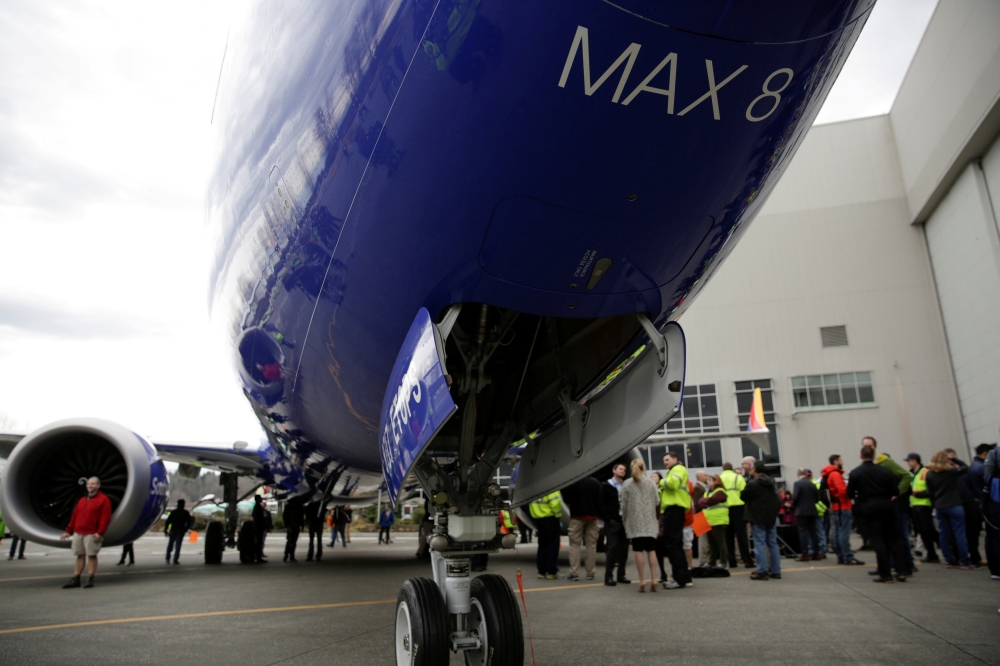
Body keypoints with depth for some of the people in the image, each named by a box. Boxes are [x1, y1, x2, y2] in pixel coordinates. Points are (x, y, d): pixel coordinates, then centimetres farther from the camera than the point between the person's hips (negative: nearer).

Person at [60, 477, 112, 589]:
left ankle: (90, 580, 2)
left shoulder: (103, 499, -3)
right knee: (80, 556, 10)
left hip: (92, 534, -6)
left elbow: (105, 518, -10)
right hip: (78, 533, 6)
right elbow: (74, 516, 19)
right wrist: (69, 531, 14)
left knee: (91, 555, -3)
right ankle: (75, 580, 15)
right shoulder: (82, 500, 19)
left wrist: (100, 532, -17)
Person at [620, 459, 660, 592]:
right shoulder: (651, 483, 1)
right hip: (649, 521, 1)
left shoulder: (626, 484, -2)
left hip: (634, 522, -1)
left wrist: (624, 519, 12)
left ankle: (642, 581, 0)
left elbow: (624, 505, -1)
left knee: (639, 551, 0)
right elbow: (657, 501, 1)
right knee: (651, 550, 4)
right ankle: (653, 580, 1)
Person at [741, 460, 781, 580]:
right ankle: (775, 571, 15)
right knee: (773, 544, 11)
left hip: (758, 519, -7)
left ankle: (762, 571, -2)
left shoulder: (752, 484, -16)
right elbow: (778, 500, 12)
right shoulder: (771, 483, 9)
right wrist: (774, 512, 15)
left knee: (760, 544, -3)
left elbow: (743, 497, -5)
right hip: (771, 518, 7)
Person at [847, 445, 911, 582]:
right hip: (886, 507, 3)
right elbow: (895, 491, 2)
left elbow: (850, 493, -3)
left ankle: (885, 574, 2)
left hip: (868, 509, -3)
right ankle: (901, 571, 11)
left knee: (877, 540, 2)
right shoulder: (885, 471, 0)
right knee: (893, 539, 13)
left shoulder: (855, 473, -7)